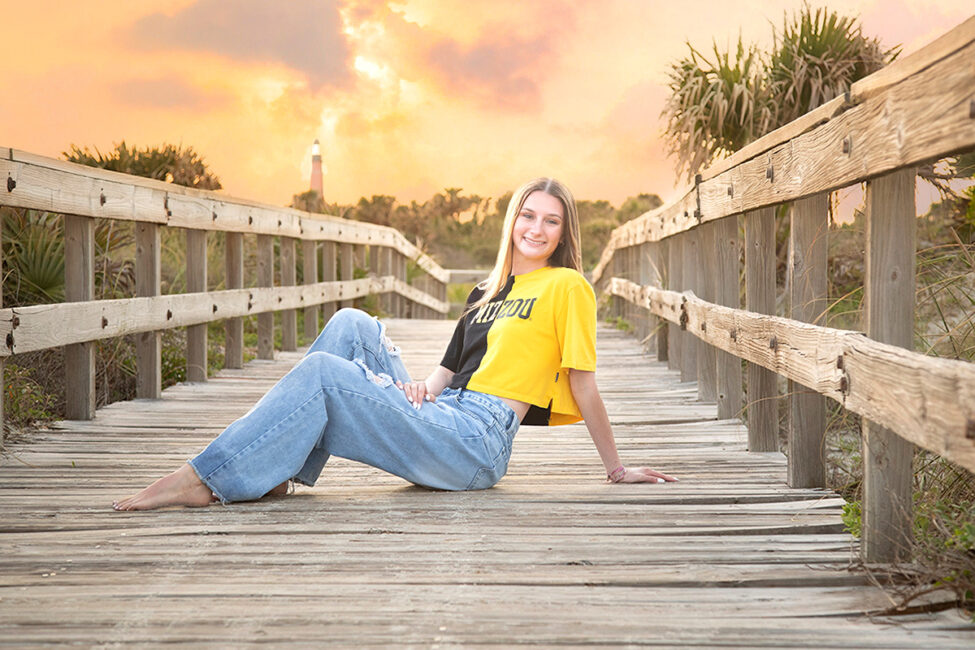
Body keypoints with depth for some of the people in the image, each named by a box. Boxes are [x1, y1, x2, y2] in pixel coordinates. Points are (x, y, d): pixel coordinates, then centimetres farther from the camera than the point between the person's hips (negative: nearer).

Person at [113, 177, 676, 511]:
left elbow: (584, 385, 0)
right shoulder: (487, 293, 25)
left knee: (321, 372, -19)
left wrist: (617, 469, 1)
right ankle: (276, 469, -10)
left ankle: (208, 478, -18)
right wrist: (424, 387, 0)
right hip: (441, 422, 7)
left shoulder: (566, 288, 2)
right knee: (352, 325, -5)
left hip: (476, 442, -7)